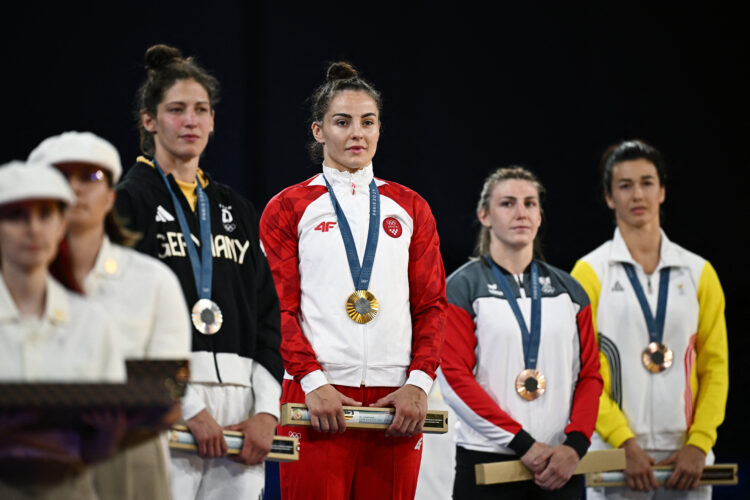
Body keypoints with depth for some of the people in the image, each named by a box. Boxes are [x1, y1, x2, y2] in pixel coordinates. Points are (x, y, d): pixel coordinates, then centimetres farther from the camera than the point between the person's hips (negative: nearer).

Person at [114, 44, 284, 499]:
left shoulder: (237, 210, 20)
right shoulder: (129, 201, 2)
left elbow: (268, 316, 15)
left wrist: (267, 409, 0)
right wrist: (189, 408, -15)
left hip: (239, 399, 5)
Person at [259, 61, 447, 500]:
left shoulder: (410, 208, 14)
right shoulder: (288, 209, 7)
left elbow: (432, 305, 11)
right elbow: (279, 309, 0)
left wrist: (419, 382, -3)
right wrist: (312, 381, -12)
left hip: (396, 401, 3)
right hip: (318, 398, -2)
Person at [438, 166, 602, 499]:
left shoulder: (569, 291, 14)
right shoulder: (463, 288, 2)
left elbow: (590, 375, 9)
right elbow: (454, 378, -7)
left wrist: (575, 446, -9)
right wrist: (523, 442, -14)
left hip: (559, 468, 3)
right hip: (486, 461, -3)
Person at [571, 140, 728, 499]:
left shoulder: (699, 273, 10)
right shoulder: (590, 273, 2)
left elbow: (715, 365, 7)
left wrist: (699, 443, -5)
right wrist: (625, 443, -12)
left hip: (686, 458, 2)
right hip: (615, 454, -2)